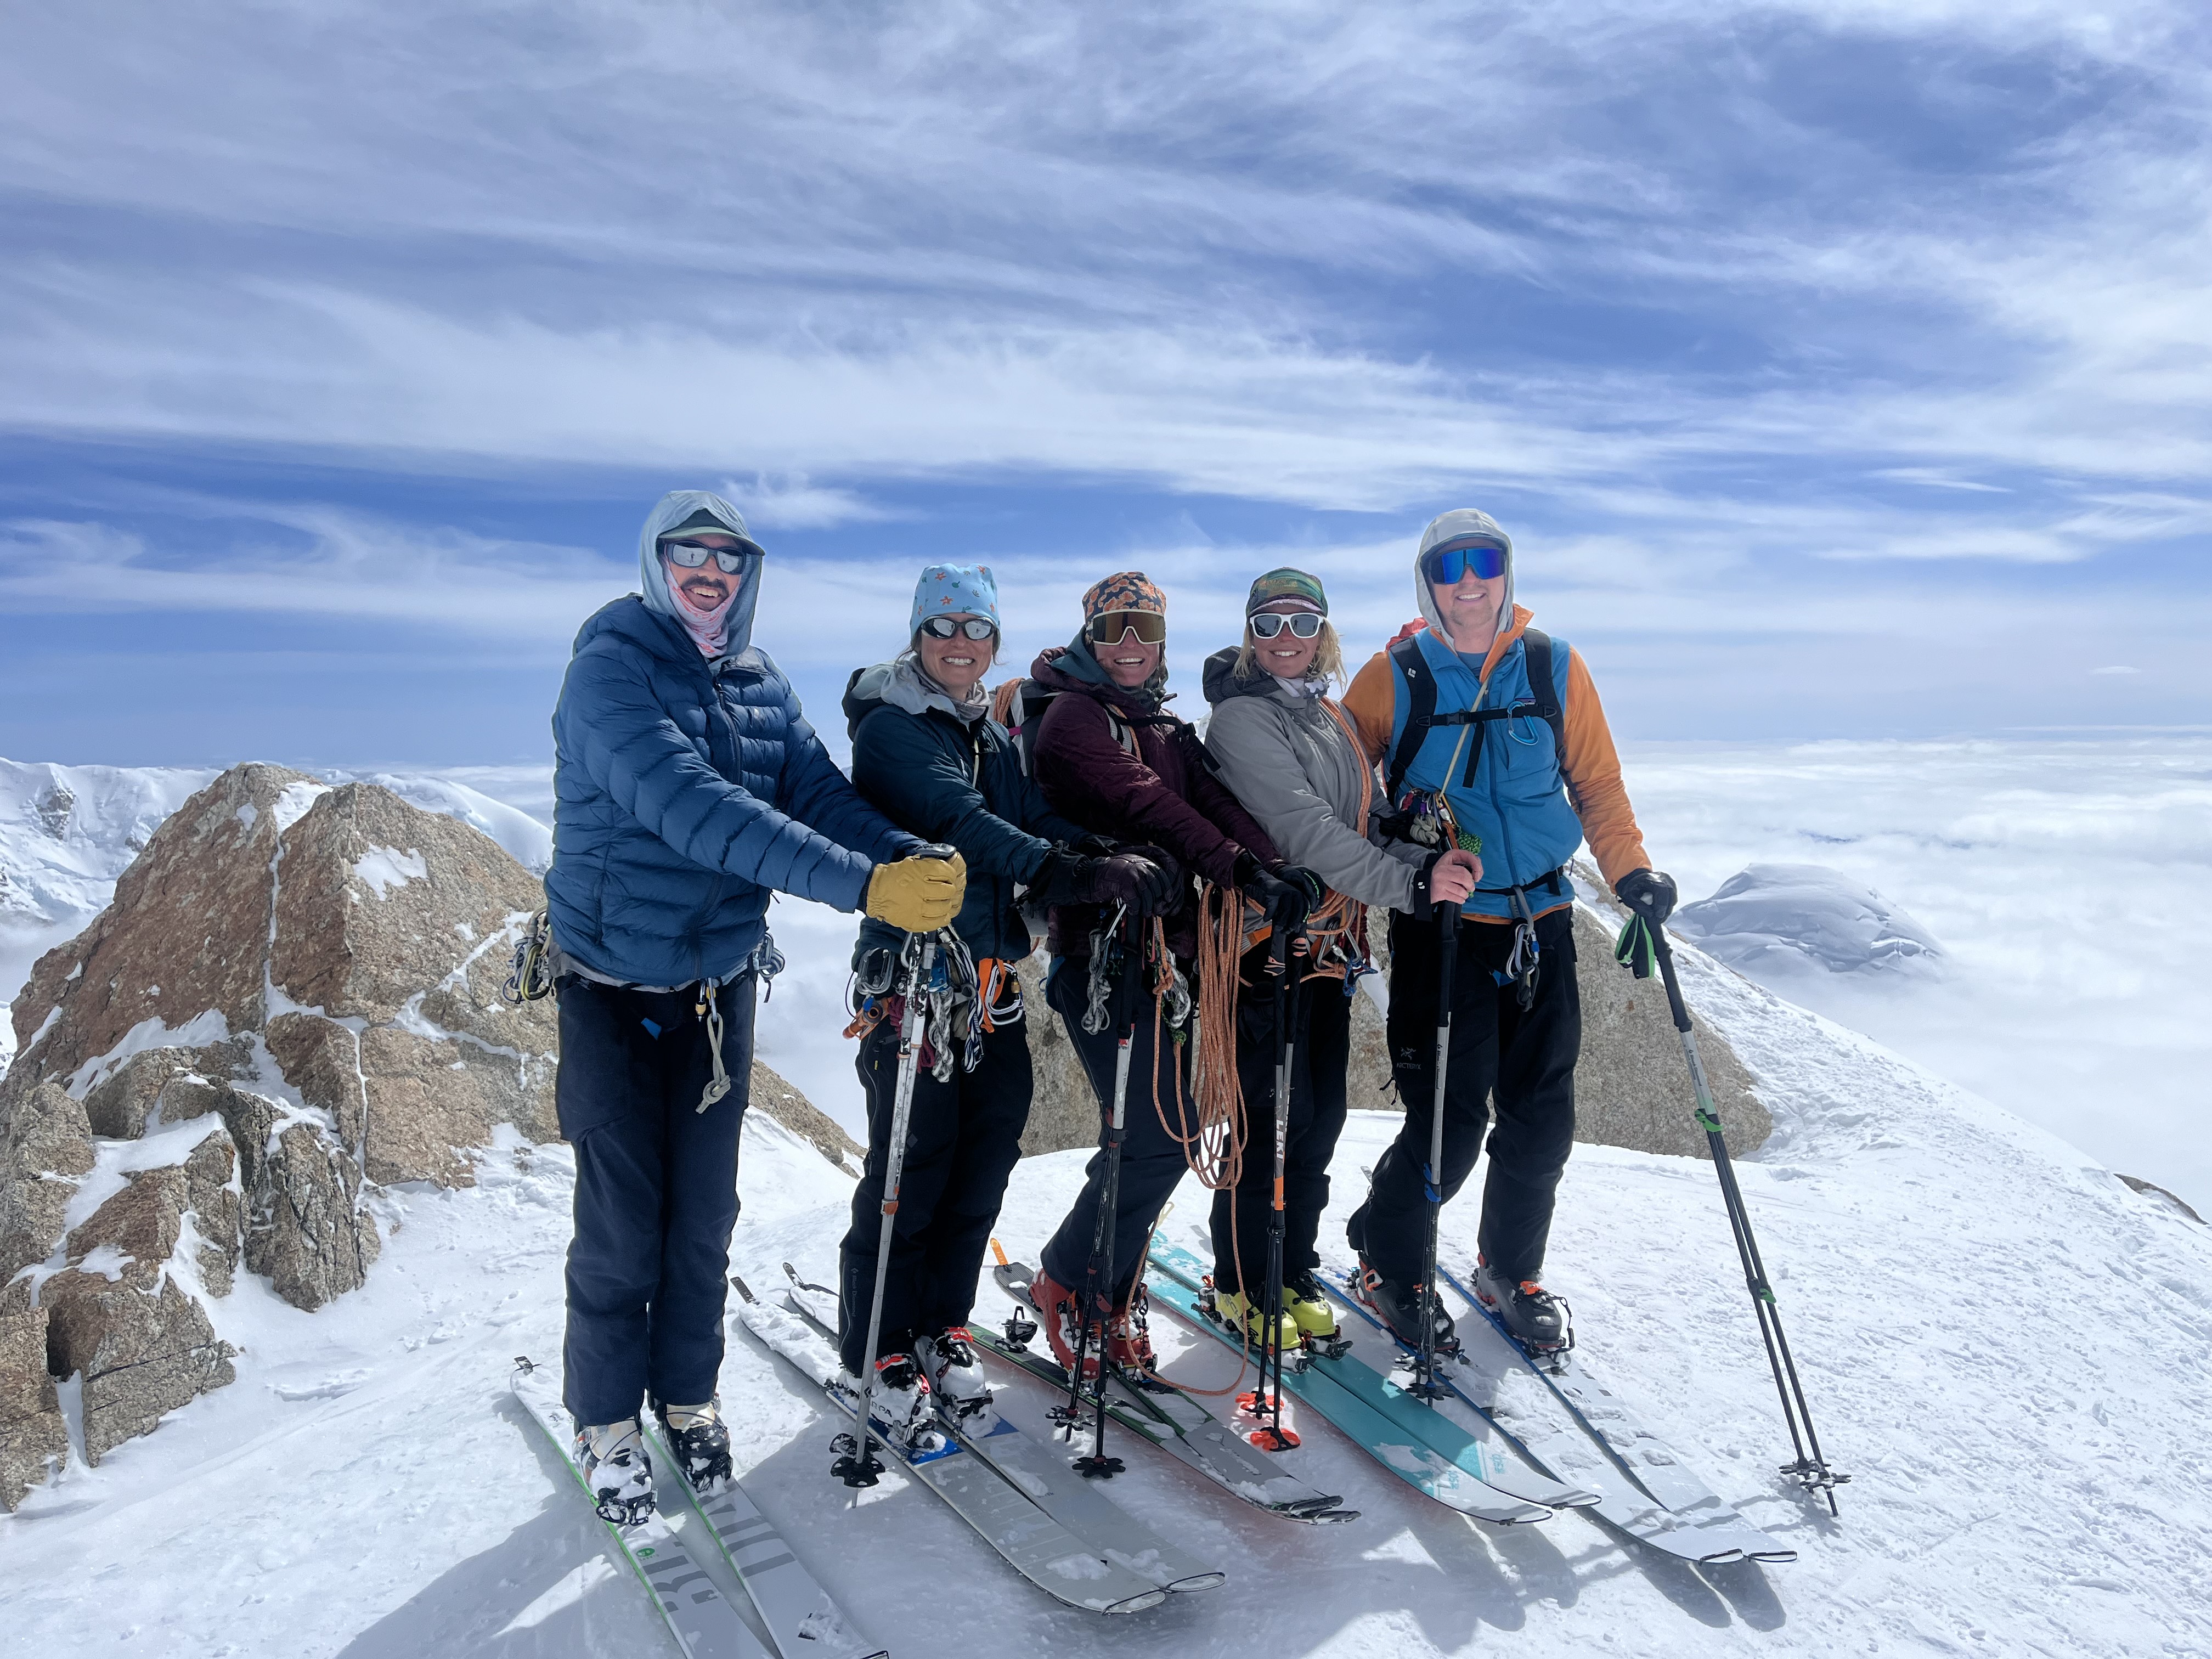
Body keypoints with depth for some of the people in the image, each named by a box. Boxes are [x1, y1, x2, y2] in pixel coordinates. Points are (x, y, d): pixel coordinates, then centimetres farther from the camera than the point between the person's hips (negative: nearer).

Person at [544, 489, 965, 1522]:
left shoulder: (760, 686, 4)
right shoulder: (611, 668, -17)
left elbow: (819, 793, -6)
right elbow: (692, 806, -32)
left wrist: (911, 859, -27)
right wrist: (860, 885, -40)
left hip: (720, 988, 5)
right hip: (614, 990, -5)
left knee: (704, 1213, 13)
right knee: (623, 1221, 3)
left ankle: (687, 1396, 33)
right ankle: (606, 1420, 25)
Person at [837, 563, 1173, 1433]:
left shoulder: (994, 736, 16)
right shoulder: (891, 728, -8)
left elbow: (1037, 819, 2)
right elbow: (957, 822, -23)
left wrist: (1111, 860, -18)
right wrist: (1069, 873, -34)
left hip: (995, 984, 7)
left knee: (986, 1161, 12)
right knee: (913, 1164, 0)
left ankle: (942, 1326, 29)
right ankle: (880, 1350, 18)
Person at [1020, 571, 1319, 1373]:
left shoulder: (1166, 728, 19)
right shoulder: (1070, 714, -5)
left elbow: (1212, 799, 0)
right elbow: (1146, 805, -20)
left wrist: (1274, 866, -17)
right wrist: (1241, 867, -30)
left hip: (1174, 950, 7)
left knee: (1156, 1134, 10)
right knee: (1157, 1138, -10)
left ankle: (1112, 1290, 26)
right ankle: (1068, 1285, 10)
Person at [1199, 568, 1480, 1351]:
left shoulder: (1333, 718, 14)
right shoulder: (1241, 718, -11)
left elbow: (1365, 828, 14)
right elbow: (1304, 832, -23)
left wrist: (1428, 862, -7)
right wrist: (1410, 885, -29)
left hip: (1330, 942, 8)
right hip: (1265, 940, -7)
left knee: (1322, 1112, 12)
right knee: (1273, 1114, -2)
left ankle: (1295, 1273, 28)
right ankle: (1242, 1284, 16)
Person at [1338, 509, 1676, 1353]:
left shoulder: (1554, 668, 4)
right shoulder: (1394, 677, -2)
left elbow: (1597, 785, 9)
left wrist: (1631, 871, -4)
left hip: (1541, 922, 3)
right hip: (1439, 927, -3)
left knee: (1542, 1119, 9)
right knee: (1451, 1122, -4)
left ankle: (1511, 1269, 34)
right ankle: (1387, 1258, 23)